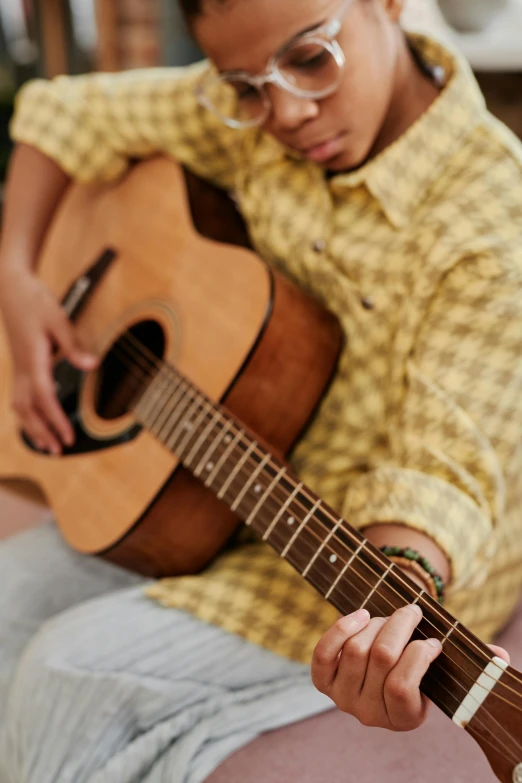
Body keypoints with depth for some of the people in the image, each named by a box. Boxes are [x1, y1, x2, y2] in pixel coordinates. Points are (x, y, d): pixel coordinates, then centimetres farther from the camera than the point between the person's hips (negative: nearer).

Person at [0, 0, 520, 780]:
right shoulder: (256, 122, -5)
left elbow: (445, 466, -28)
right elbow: (73, 113, 7)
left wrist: (395, 600, -48)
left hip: (372, 547, -6)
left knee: (69, 670, -18)